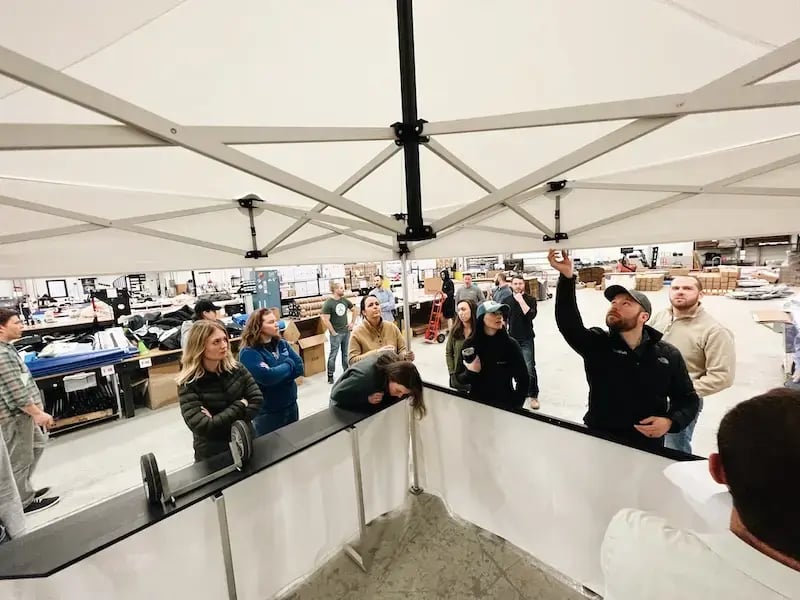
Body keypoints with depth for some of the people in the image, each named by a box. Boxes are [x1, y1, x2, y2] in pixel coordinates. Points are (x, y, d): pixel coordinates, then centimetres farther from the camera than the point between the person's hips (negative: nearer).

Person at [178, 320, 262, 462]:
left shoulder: (236, 368, -9)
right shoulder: (188, 384, -18)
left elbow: (257, 401, -13)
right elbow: (202, 427, -25)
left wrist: (219, 421, -21)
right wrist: (240, 406, -19)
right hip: (212, 455, -3)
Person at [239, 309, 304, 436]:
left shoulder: (282, 343, 1)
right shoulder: (248, 352, -17)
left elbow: (299, 368, -5)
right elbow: (267, 377, -30)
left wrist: (276, 373, -19)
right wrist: (288, 365, -14)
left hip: (291, 405, 6)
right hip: (267, 412, -6)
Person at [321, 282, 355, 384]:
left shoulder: (345, 300, 2)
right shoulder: (328, 303, -15)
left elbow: (354, 310, 18)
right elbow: (326, 320, -17)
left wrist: (352, 323, 10)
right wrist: (333, 332, -14)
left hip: (346, 331, 6)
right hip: (336, 333, -5)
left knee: (346, 353, 16)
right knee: (333, 354, 3)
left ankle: (347, 372, 30)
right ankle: (330, 376, 15)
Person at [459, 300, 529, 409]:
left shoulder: (510, 344, -13)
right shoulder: (470, 344, -11)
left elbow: (522, 379, -5)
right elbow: (459, 378, -2)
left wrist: (516, 405, -10)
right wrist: (470, 372, -20)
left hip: (505, 404, 0)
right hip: (477, 403, 1)